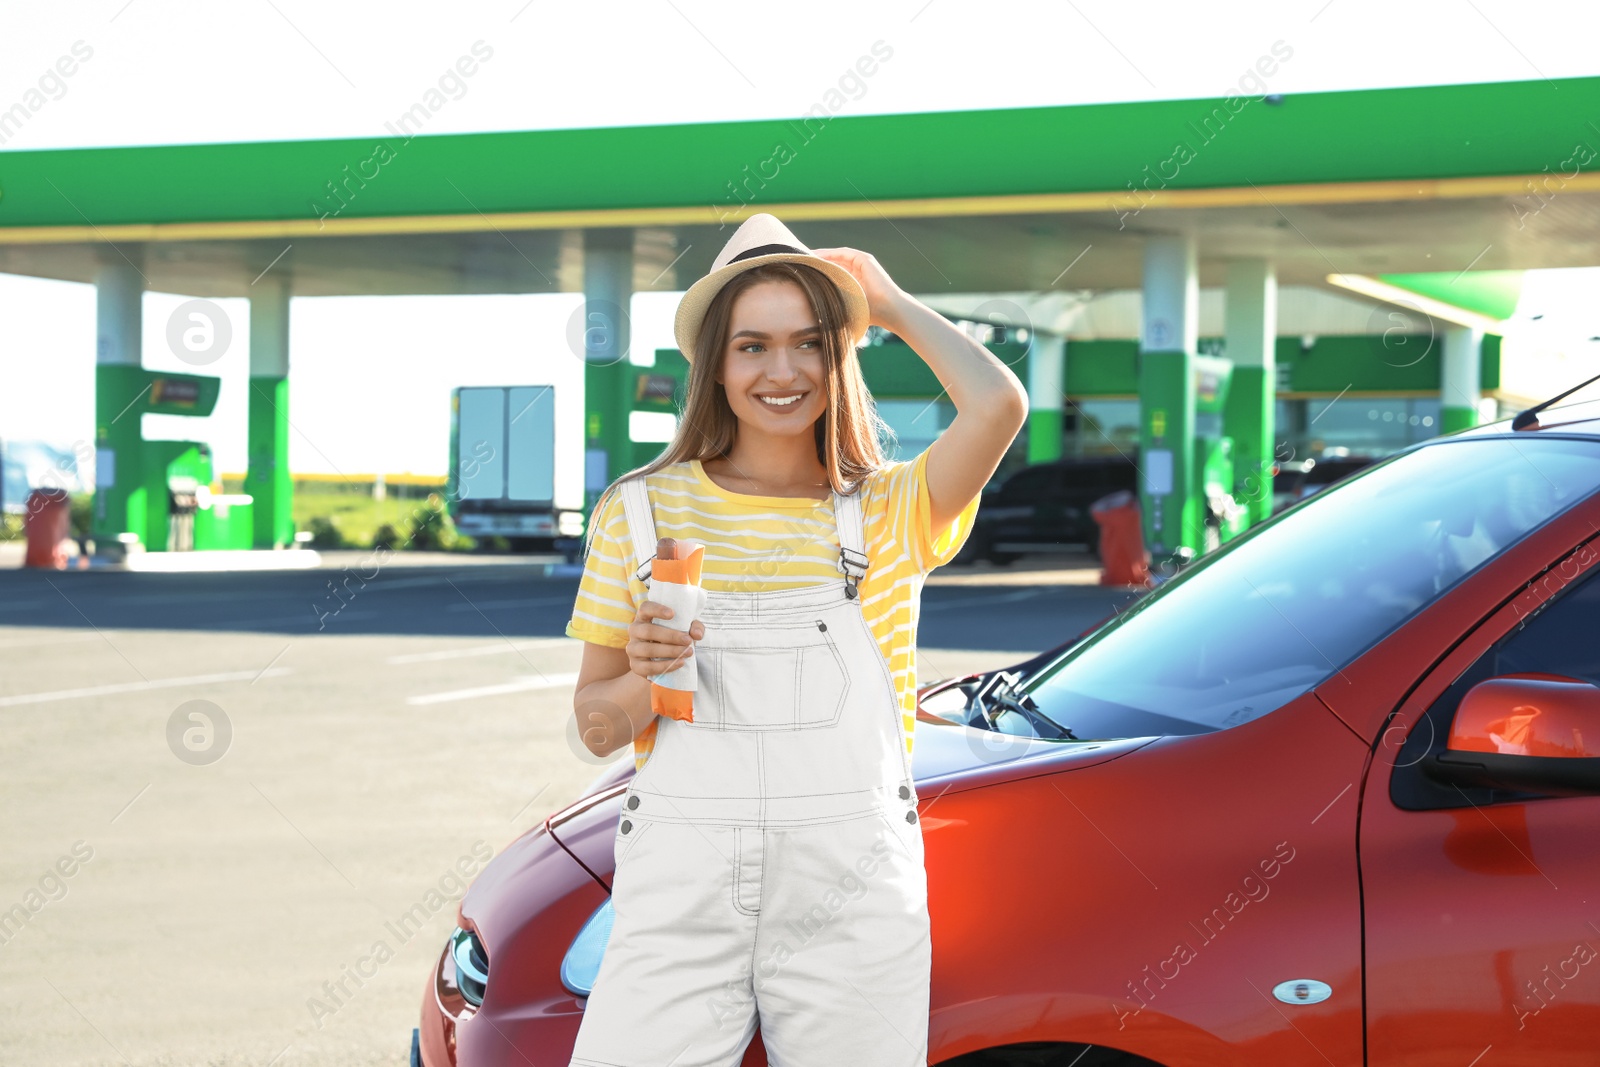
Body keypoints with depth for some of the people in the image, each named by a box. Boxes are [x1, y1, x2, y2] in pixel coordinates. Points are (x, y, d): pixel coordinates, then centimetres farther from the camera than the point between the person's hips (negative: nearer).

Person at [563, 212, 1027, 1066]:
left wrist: (893, 304, 2)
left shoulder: (889, 512, 6)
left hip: (852, 899, 0)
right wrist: (643, 681, -14)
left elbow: (998, 404, -15)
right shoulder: (639, 512, 7)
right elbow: (595, 728, 9)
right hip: (681, 894, 0)